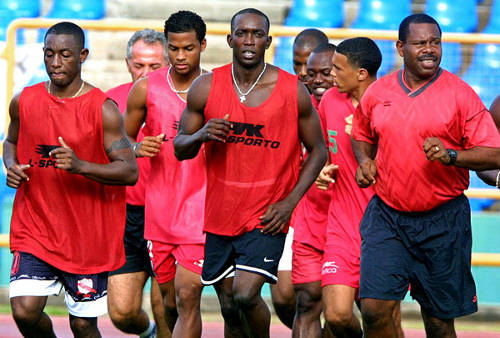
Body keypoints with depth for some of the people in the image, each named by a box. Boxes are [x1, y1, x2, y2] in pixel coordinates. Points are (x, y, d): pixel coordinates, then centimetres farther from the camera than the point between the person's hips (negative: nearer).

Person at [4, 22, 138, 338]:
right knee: (25, 311, -13)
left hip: (87, 235, -2)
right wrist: (11, 166, -1)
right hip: (35, 227, 3)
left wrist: (81, 166, -27)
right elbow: (11, 142, 23)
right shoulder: (24, 101, 3)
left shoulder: (103, 109, -9)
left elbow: (130, 172, -12)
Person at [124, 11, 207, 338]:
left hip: (199, 206, -3)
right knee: (168, 295, 12)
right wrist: (138, 148, -8)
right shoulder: (146, 89, 3)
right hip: (158, 206, 3)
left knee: (188, 296, -12)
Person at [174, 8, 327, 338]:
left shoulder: (294, 91, -5)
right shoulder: (206, 88, -1)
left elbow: (318, 151, 4)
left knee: (246, 295, -18)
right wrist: (201, 135, -16)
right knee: (229, 308, 8)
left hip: (267, 217, -3)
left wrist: (289, 202, -7)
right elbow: (180, 148, 8)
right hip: (220, 213, 3)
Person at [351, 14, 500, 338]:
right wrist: (365, 162, 6)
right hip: (387, 215, 2)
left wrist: (451, 155, -23)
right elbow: (362, 135, 26)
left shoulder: (460, 94, -4)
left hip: (443, 221, -2)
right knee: (374, 308, -11)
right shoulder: (377, 92, 6)